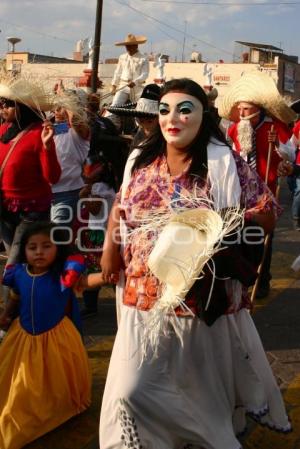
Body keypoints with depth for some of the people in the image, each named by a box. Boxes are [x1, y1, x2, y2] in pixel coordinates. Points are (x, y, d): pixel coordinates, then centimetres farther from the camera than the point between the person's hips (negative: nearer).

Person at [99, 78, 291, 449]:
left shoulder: (225, 163, -8)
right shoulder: (143, 162, 5)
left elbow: (267, 213, -7)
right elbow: (123, 207, 20)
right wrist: (110, 244, 9)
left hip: (208, 302, -2)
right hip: (148, 300, 3)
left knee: (208, 386, 17)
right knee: (129, 392, 0)